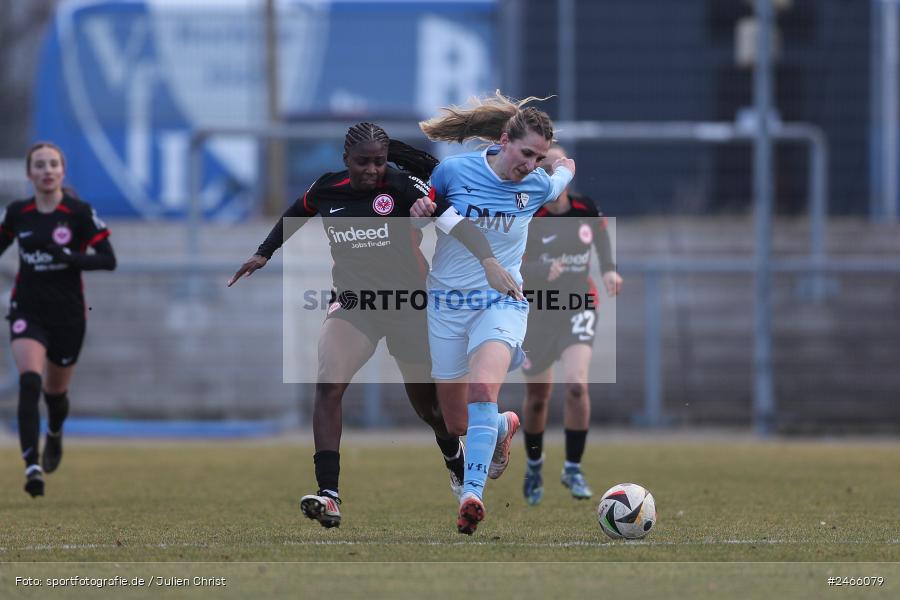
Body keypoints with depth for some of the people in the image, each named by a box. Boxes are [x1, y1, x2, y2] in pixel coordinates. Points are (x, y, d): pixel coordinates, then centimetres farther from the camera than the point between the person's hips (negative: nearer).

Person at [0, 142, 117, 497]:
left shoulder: (80, 213, -8)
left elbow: (108, 260, -10)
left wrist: (71, 257, -24)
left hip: (67, 314, -1)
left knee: (55, 391, 15)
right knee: (29, 382, -22)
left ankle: (55, 432, 52)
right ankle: (32, 465, -28)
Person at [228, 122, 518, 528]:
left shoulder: (402, 187, -14)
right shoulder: (326, 190, -2)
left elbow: (454, 218, -25)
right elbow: (294, 216, 21)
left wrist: (487, 260, -39)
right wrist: (263, 254, 21)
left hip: (407, 303, -2)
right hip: (353, 303, 2)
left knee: (426, 403, 11)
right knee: (329, 385, -24)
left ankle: (455, 458, 49)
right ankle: (329, 496, -28)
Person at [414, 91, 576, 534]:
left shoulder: (539, 185, 1)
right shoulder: (453, 171, -9)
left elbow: (565, 171, 26)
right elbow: (422, 205, 5)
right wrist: (418, 210, -9)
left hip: (501, 301, -1)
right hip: (446, 302, 1)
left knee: (482, 387, -31)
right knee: (457, 426, 7)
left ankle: (472, 494, -37)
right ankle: (503, 427, 43)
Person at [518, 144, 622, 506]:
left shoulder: (586, 210, -5)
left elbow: (602, 238, 17)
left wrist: (609, 270, 3)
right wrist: (543, 271, -39)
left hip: (578, 306, 1)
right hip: (537, 311, -1)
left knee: (576, 385, -20)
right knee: (538, 396, 8)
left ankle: (573, 468, -6)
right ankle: (534, 464, 36)